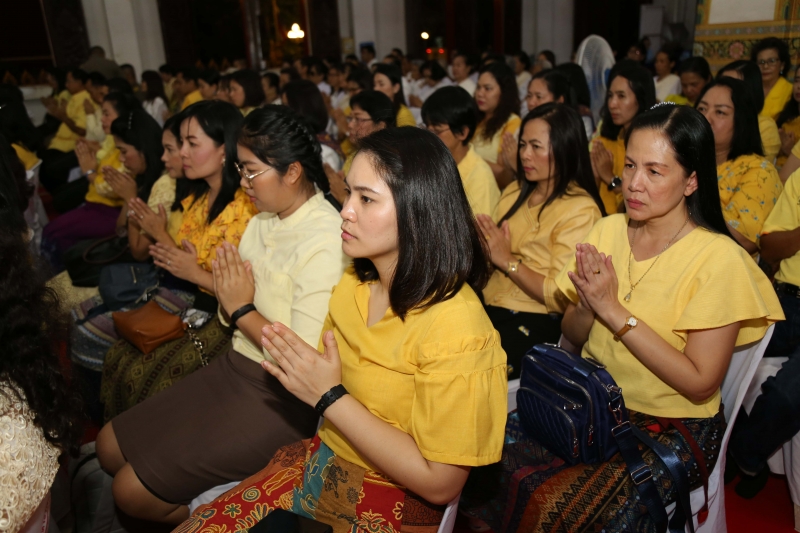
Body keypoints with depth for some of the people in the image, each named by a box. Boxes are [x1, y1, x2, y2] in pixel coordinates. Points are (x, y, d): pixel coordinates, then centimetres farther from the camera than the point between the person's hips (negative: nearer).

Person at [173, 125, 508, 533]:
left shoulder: (454, 325, -25)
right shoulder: (353, 284, -1)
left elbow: (439, 483, -22)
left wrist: (330, 397, -22)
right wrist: (304, 375, -13)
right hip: (323, 462, 6)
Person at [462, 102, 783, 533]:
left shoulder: (717, 258, -14)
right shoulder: (608, 229, 2)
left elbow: (700, 383, -16)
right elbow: (572, 336, 7)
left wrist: (614, 310, -20)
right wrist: (587, 305, -16)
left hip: (673, 427, -4)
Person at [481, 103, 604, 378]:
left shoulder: (580, 210, -7)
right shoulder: (515, 192, 15)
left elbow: (562, 297, -14)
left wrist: (508, 261, -13)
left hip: (533, 323, -6)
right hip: (487, 305, 7)